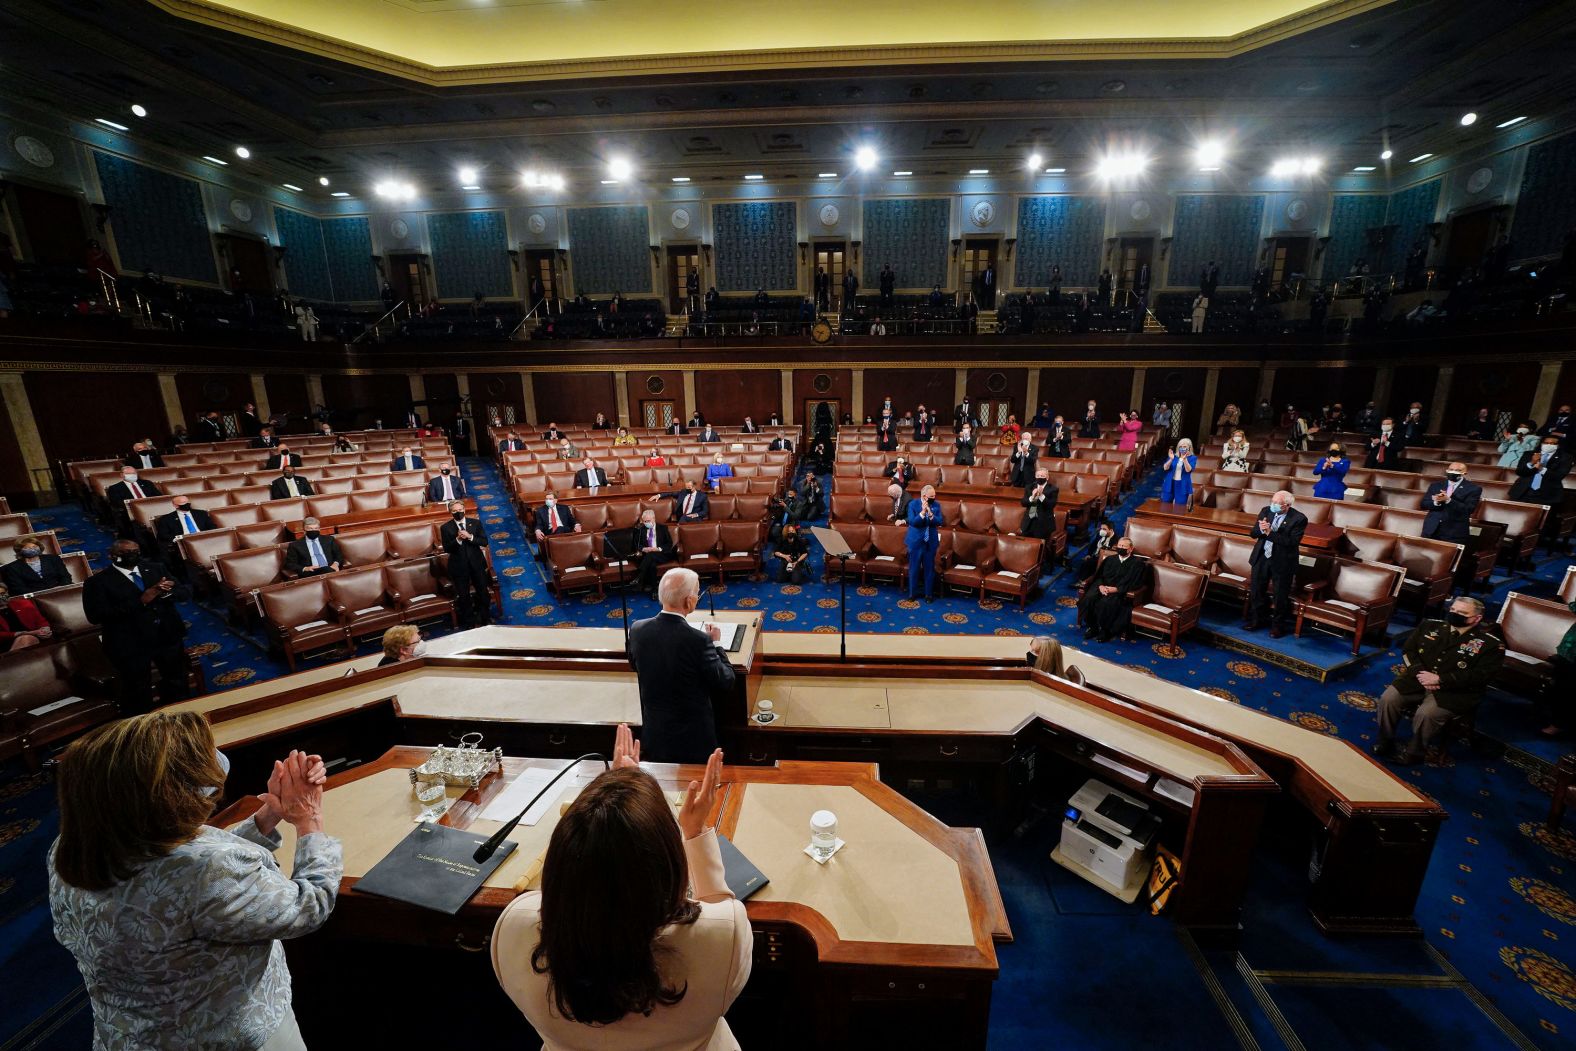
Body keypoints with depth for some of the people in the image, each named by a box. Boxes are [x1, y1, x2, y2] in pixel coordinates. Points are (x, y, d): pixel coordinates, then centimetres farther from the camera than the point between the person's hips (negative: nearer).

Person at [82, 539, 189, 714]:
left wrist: (168, 590, -16)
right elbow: (96, 615, -15)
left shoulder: (156, 568, 6)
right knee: (138, 696, 10)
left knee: (178, 687, 18)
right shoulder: (98, 581, -7)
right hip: (130, 645, -4)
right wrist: (140, 601, -23)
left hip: (168, 637, 4)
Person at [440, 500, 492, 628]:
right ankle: (468, 622, 25)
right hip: (459, 566, -1)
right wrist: (458, 539, -25)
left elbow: (484, 542, -7)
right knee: (463, 596, 10)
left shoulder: (475, 523, -1)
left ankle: (485, 618, 32)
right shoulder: (445, 528, -5)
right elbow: (447, 548, -10)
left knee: (483, 592, 12)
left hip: (477, 563, 1)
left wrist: (470, 537, -21)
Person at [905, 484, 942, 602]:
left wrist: (930, 513, -23)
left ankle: (929, 594, 20)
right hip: (916, 541, -2)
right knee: (914, 568, 9)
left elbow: (939, 522, -7)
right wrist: (923, 512, -27)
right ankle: (912, 592, 23)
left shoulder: (936, 505, -1)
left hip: (931, 542, 2)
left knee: (929, 569, 7)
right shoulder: (913, 504, -8)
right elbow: (912, 522, -16)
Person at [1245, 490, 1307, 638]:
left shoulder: (1299, 519, -14)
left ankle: (1279, 625, 25)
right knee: (1256, 590, 14)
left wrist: (1270, 532, -29)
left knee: (1281, 595, 8)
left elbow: (1292, 542, -23)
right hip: (1261, 558, 5)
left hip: (1282, 562, -4)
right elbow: (1253, 534, 0)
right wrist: (1260, 529, -22)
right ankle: (1258, 620, 32)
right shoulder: (1266, 511, 0)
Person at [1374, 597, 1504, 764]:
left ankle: (1414, 753, -4)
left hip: (1455, 691, -4)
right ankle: (1385, 741, 0)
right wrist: (1420, 673, -12)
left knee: (1426, 714, -28)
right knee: (1388, 698, -20)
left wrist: (1439, 679, -20)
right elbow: (1408, 650, 6)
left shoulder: (1491, 644, -2)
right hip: (1418, 679, 4)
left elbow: (1480, 676, -12)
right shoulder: (1431, 626, 9)